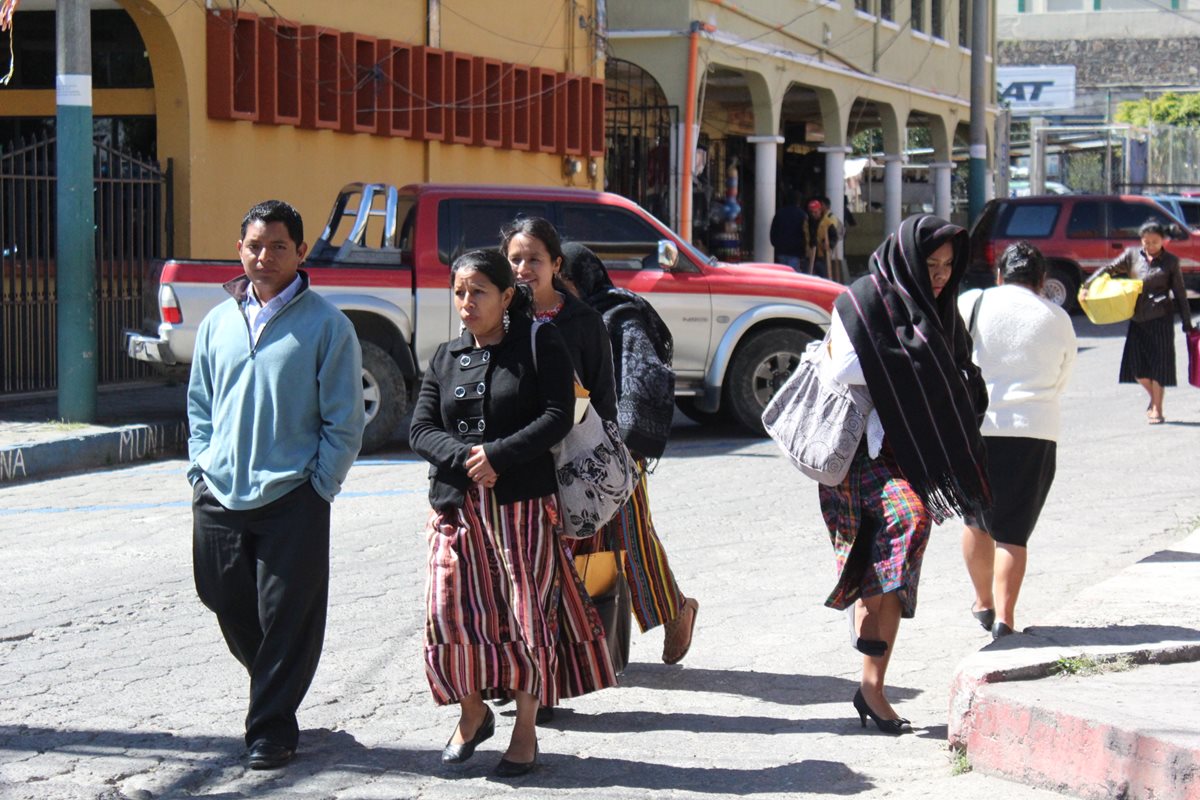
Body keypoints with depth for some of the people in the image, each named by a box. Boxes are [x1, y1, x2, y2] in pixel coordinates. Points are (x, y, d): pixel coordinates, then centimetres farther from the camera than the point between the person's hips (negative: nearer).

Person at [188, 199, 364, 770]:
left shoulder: (326, 325, -3)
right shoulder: (218, 322, 11)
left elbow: (344, 421, -3)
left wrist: (318, 485, -8)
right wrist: (201, 467, 8)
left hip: (291, 500, -4)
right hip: (218, 497, 5)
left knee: (289, 620, -1)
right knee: (230, 607, 12)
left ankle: (271, 728, 11)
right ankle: (272, 693, 35)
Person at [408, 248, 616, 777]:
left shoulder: (540, 344, 0)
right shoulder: (445, 358, 13)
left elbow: (558, 418, -8)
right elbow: (421, 430, 6)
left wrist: (496, 455, -16)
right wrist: (464, 457, -14)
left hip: (525, 502, -3)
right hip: (456, 504, 4)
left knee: (528, 612, 0)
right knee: (451, 610, -2)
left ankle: (525, 731, 13)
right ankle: (473, 713, 22)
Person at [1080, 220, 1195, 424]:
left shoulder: (1170, 261, 3)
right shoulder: (1132, 255, 7)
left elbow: (1179, 293, 6)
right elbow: (1109, 270, 5)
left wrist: (1187, 322, 5)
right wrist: (1087, 286, -8)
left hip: (1160, 317, -2)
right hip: (1137, 317, 3)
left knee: (1158, 362, -2)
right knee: (1136, 363, 1)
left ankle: (1157, 409, 9)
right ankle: (1153, 397, 27)